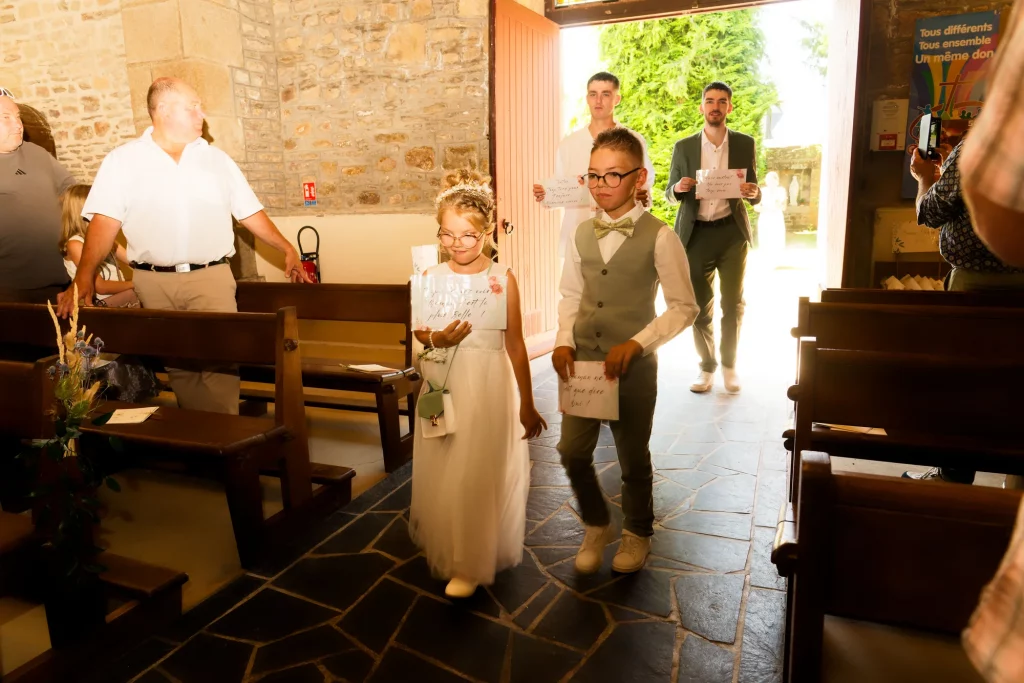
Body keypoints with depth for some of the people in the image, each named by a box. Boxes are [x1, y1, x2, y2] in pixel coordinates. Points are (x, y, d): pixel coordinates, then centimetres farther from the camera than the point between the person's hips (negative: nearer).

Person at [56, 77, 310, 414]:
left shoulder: (216, 159, 12)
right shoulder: (122, 160, 5)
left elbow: (249, 211, 13)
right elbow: (105, 221, -3)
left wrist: (287, 249, 6)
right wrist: (85, 275, -13)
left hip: (212, 277, 1)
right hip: (154, 282, 0)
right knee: (177, 362, 5)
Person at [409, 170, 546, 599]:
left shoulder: (502, 280, -8)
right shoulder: (430, 278, -1)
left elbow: (516, 345, -4)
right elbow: (420, 333, 1)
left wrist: (527, 405, 0)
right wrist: (435, 339, -23)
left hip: (487, 388, -3)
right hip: (442, 386, 3)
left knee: (480, 477, 3)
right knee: (442, 475, 14)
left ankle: (472, 564, 20)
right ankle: (445, 549, 39)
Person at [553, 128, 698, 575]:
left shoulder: (658, 237, -11)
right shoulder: (581, 234, 4)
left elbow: (684, 306, -9)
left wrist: (636, 343, -17)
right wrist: (564, 341, -4)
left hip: (633, 366, -4)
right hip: (580, 362, 4)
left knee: (633, 458, 12)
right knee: (572, 452, 6)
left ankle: (637, 534, 38)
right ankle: (596, 526, 34)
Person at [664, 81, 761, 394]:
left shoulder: (745, 144, 4)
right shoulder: (683, 147, 4)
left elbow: (754, 194, 5)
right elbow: (669, 193, 7)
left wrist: (753, 192, -18)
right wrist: (679, 188, -16)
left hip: (732, 232, 0)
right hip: (696, 234, 0)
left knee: (733, 304, 7)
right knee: (700, 306, 5)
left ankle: (729, 365, 24)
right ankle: (707, 366, 21)